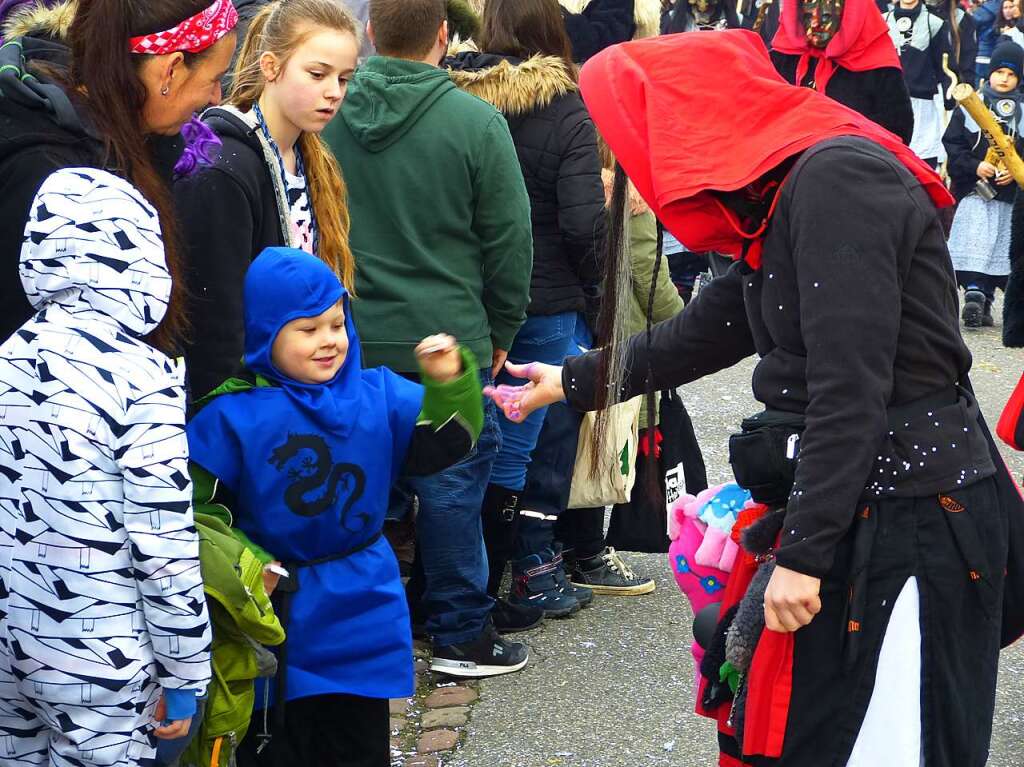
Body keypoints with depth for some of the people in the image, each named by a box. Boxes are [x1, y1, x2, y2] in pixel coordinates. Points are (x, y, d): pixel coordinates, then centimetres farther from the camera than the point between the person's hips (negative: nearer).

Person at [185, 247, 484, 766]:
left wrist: (449, 382, -20)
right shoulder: (234, 416, -12)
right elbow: (196, 504, -8)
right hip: (276, 609, -3)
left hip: (361, 612, 3)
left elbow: (441, 443, -4)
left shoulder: (380, 396, -2)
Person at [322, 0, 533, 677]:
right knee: (451, 483, 7)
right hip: (447, 340, -3)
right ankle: (462, 634, 17)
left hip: (350, 340, 4)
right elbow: (510, 240, -5)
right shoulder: (476, 121, -12)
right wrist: (501, 330, 9)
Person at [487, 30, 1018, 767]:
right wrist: (572, 382, 37)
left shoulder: (835, 181, -17)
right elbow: (700, 334, 27)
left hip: (912, 522, -10)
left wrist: (802, 552, -21)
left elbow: (850, 390, -23)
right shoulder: (784, 198, 15)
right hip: (854, 514, 10)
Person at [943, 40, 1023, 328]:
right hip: (974, 190, -2)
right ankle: (974, 294, -16)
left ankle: (982, 303, 11)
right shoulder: (970, 106, 4)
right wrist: (974, 166, -13)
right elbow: (952, 144, 0)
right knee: (974, 246, -12)